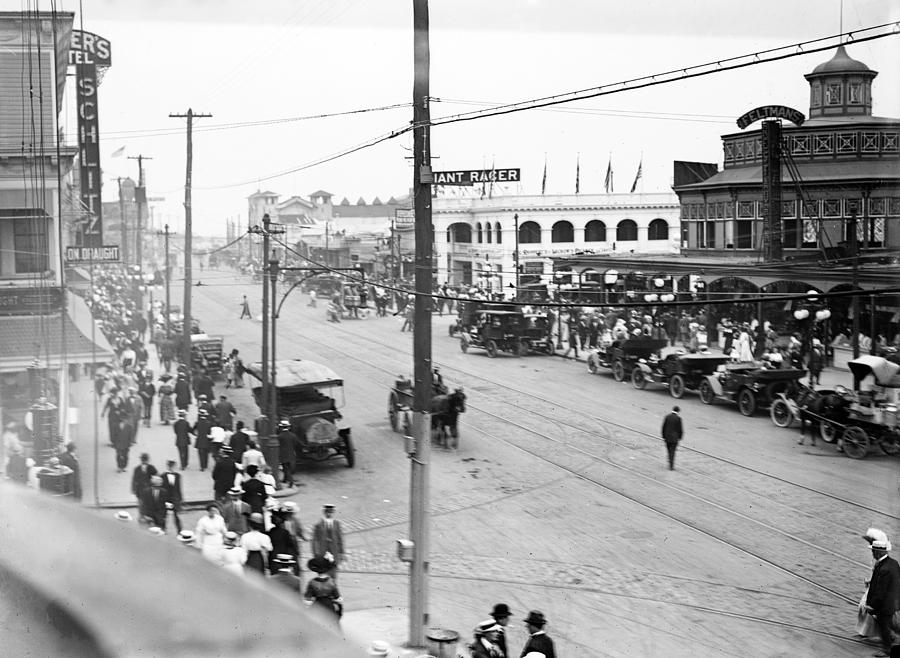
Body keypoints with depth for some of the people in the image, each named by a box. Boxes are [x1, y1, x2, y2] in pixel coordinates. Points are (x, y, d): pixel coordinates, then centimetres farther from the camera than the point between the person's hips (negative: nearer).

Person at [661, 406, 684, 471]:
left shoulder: (667, 416, -2)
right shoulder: (678, 418, -12)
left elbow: (663, 427, -1)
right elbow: (680, 429, -8)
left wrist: (663, 436, 6)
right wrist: (680, 437, 7)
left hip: (667, 437, 3)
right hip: (674, 438, -3)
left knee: (669, 451, 17)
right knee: (672, 452, 2)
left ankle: (670, 463, 23)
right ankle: (671, 466, 1)